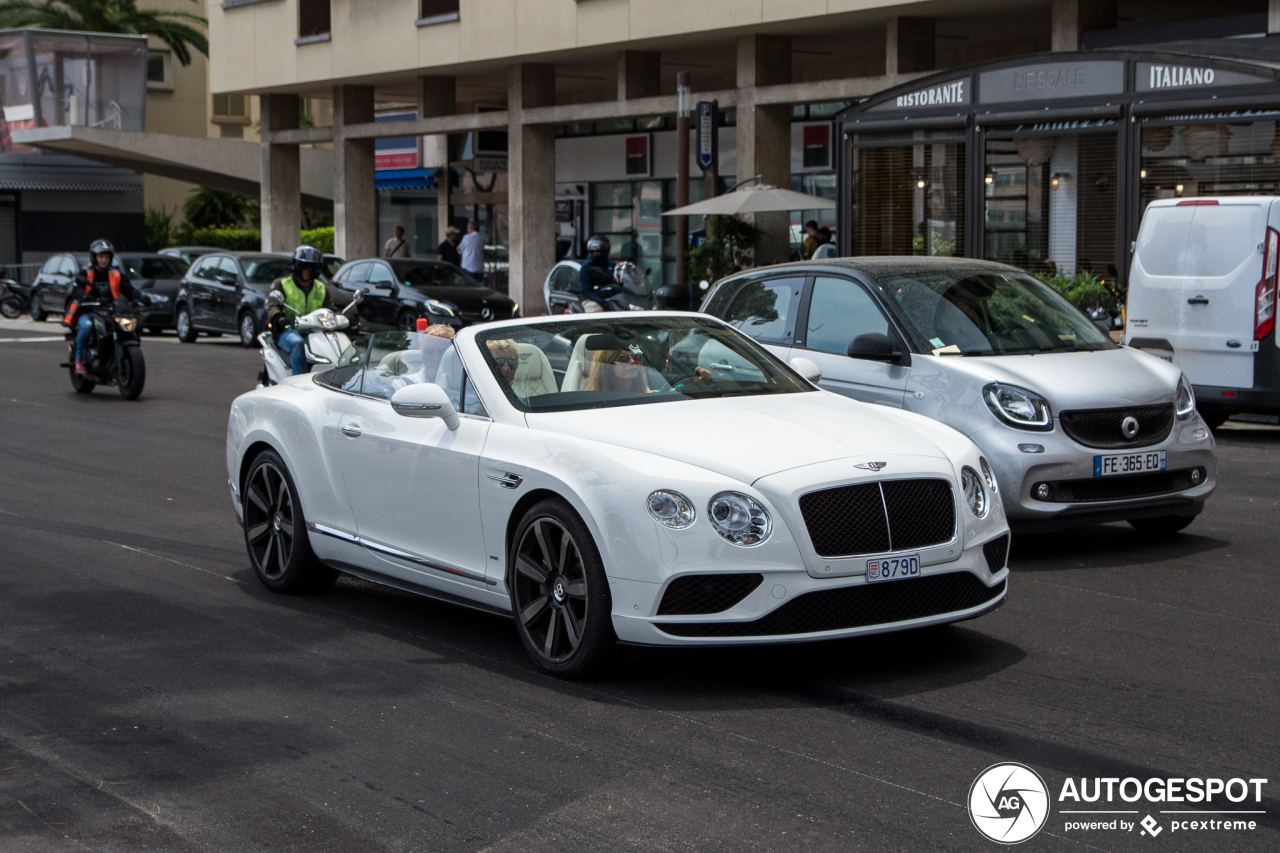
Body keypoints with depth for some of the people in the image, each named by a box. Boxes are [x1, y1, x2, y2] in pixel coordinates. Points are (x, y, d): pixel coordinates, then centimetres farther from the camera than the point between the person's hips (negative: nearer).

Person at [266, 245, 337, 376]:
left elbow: (330, 310, 11)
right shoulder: (282, 285, 8)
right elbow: (272, 306, -7)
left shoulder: (322, 289, 21)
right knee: (297, 343, -38)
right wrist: (280, 318, -31)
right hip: (288, 331, -4)